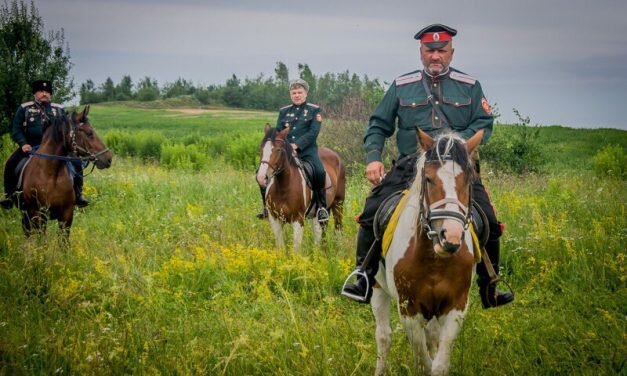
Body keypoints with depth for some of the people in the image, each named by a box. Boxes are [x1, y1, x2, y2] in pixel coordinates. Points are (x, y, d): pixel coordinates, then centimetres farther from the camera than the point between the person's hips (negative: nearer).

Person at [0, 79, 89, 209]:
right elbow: (16, 129, 3)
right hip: (30, 146, -1)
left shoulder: (59, 109, 12)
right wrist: (23, 144, -14)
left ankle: (78, 194, -1)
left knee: (76, 163, -15)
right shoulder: (25, 109, 7)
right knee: (11, 164, -21)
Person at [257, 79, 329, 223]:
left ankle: (321, 207, -19)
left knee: (319, 172, -33)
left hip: (307, 150, -4)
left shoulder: (314, 110, 5)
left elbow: (313, 132, -7)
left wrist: (296, 145, -19)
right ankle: (267, 206, 4)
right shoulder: (283, 111, 17)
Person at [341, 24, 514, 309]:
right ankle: (366, 281, 2)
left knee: (488, 222, -14)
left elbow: (484, 124, 6)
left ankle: (489, 290, 5)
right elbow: (378, 125, 14)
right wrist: (373, 157, -4)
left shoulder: (470, 87, 10)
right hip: (410, 166, 0)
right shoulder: (402, 86, 10)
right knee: (372, 213, -15)